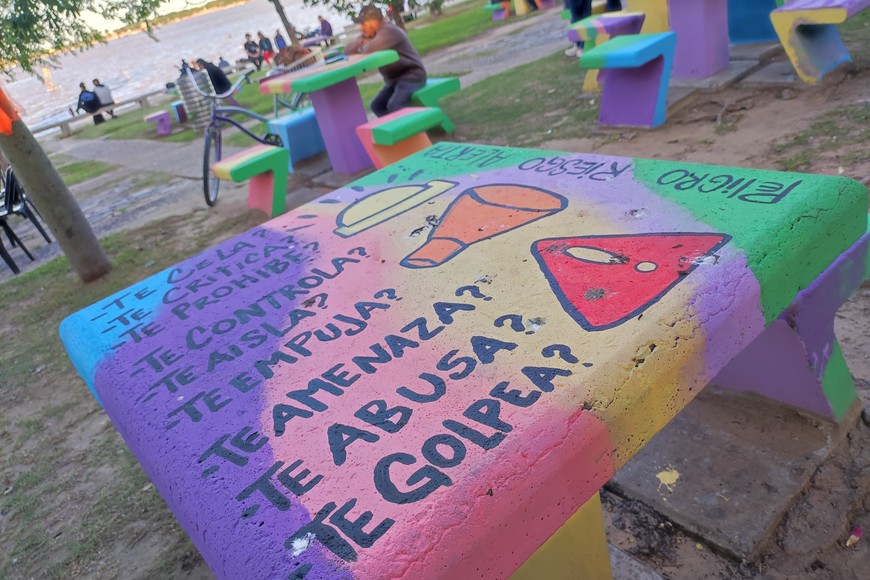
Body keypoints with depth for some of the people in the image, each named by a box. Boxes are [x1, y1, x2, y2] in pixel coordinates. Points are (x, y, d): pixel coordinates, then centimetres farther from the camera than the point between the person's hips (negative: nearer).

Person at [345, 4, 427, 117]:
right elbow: (348, 50, 8)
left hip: (411, 76, -10)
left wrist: (363, 45, -8)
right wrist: (361, 42, -13)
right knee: (377, 105, 7)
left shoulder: (389, 31, -19)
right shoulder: (370, 34, 9)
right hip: (394, 79, 10)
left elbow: (369, 49, -33)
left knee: (394, 106, -30)